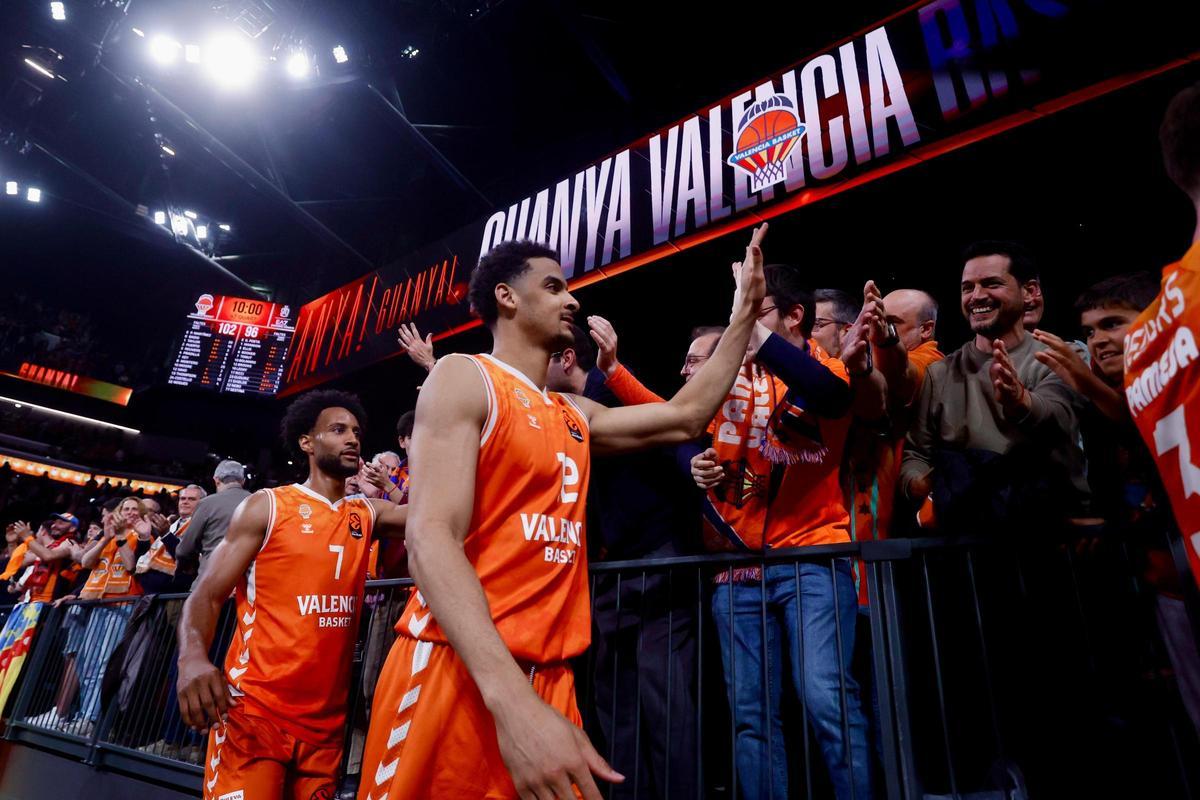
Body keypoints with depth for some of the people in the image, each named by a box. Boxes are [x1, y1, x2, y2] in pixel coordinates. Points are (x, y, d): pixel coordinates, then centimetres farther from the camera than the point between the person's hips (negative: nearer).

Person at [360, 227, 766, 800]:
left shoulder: (577, 416, 15)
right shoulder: (464, 375, -6)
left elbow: (684, 418, 18)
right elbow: (431, 538, -17)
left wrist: (744, 312, 18)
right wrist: (510, 698, -28)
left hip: (549, 677, 7)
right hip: (457, 671, -6)